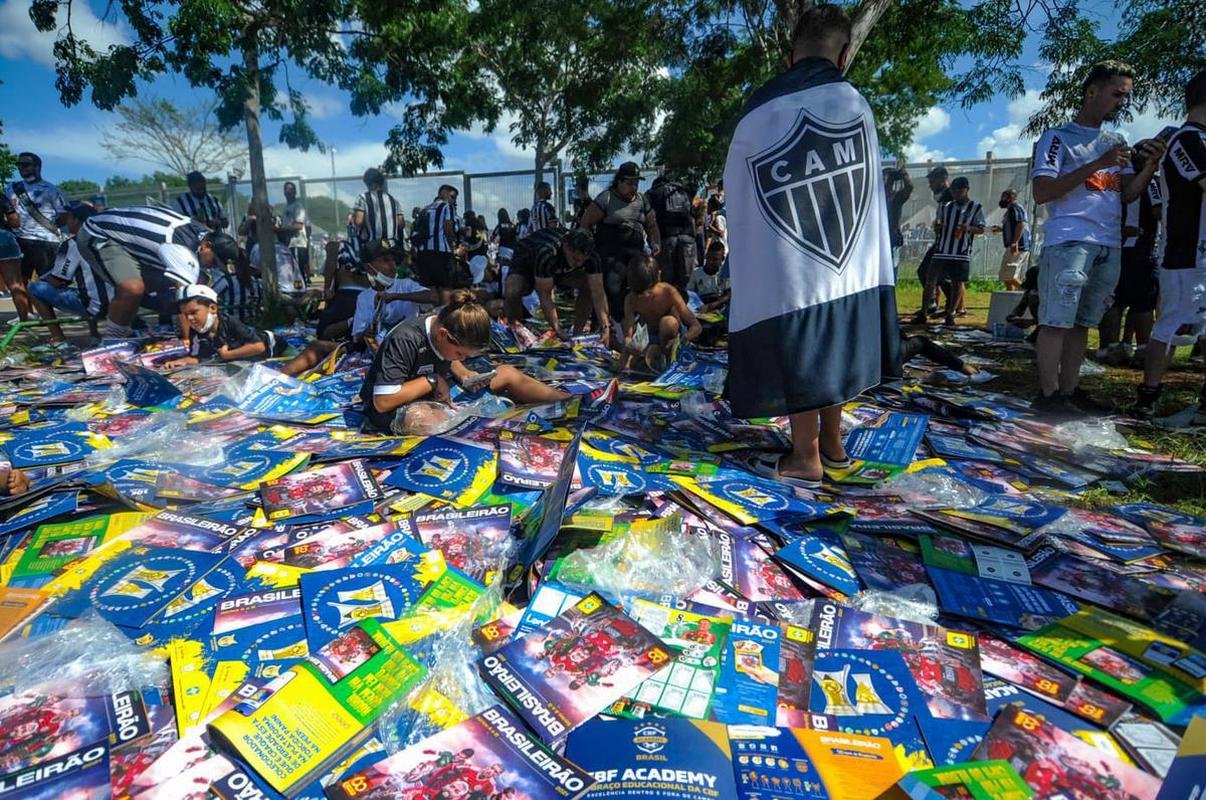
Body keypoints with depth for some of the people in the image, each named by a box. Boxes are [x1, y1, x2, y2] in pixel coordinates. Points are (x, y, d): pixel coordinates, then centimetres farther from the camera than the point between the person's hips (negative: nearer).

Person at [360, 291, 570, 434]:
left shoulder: (445, 326, -10)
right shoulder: (404, 341, -31)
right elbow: (383, 402, -31)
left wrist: (464, 375, -9)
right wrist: (431, 381, -26)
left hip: (436, 398, 7)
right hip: (395, 410, -7)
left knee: (509, 374, -2)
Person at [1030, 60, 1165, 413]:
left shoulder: (1117, 142, 22)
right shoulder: (1058, 137, 2)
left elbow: (1127, 195, 18)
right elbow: (1040, 193, -10)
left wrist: (1151, 164, 1)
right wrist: (1097, 165, -14)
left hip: (1110, 246, 7)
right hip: (1069, 242, -7)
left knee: (1082, 322, 6)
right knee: (1056, 320, -10)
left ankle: (1069, 390, 9)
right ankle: (1048, 393, -7)